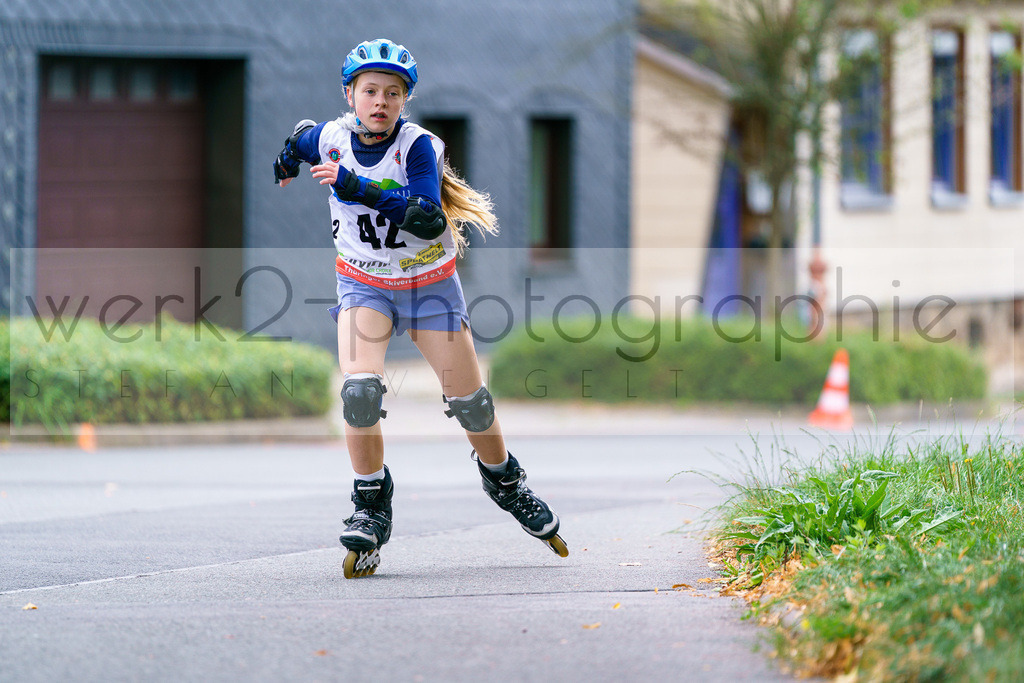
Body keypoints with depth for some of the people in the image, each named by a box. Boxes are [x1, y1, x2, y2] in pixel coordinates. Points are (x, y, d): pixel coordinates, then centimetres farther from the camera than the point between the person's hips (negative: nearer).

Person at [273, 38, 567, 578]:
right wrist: (286, 164, 35)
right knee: (359, 388, -22)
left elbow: (430, 219, -36)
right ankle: (371, 506, -8)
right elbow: (300, 139, 14)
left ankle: (504, 479, 33)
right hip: (364, 284, 1)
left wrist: (358, 187, -42)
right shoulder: (328, 139, -11)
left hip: (428, 283, -1)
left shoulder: (417, 146, -22)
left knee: (467, 398, 4)